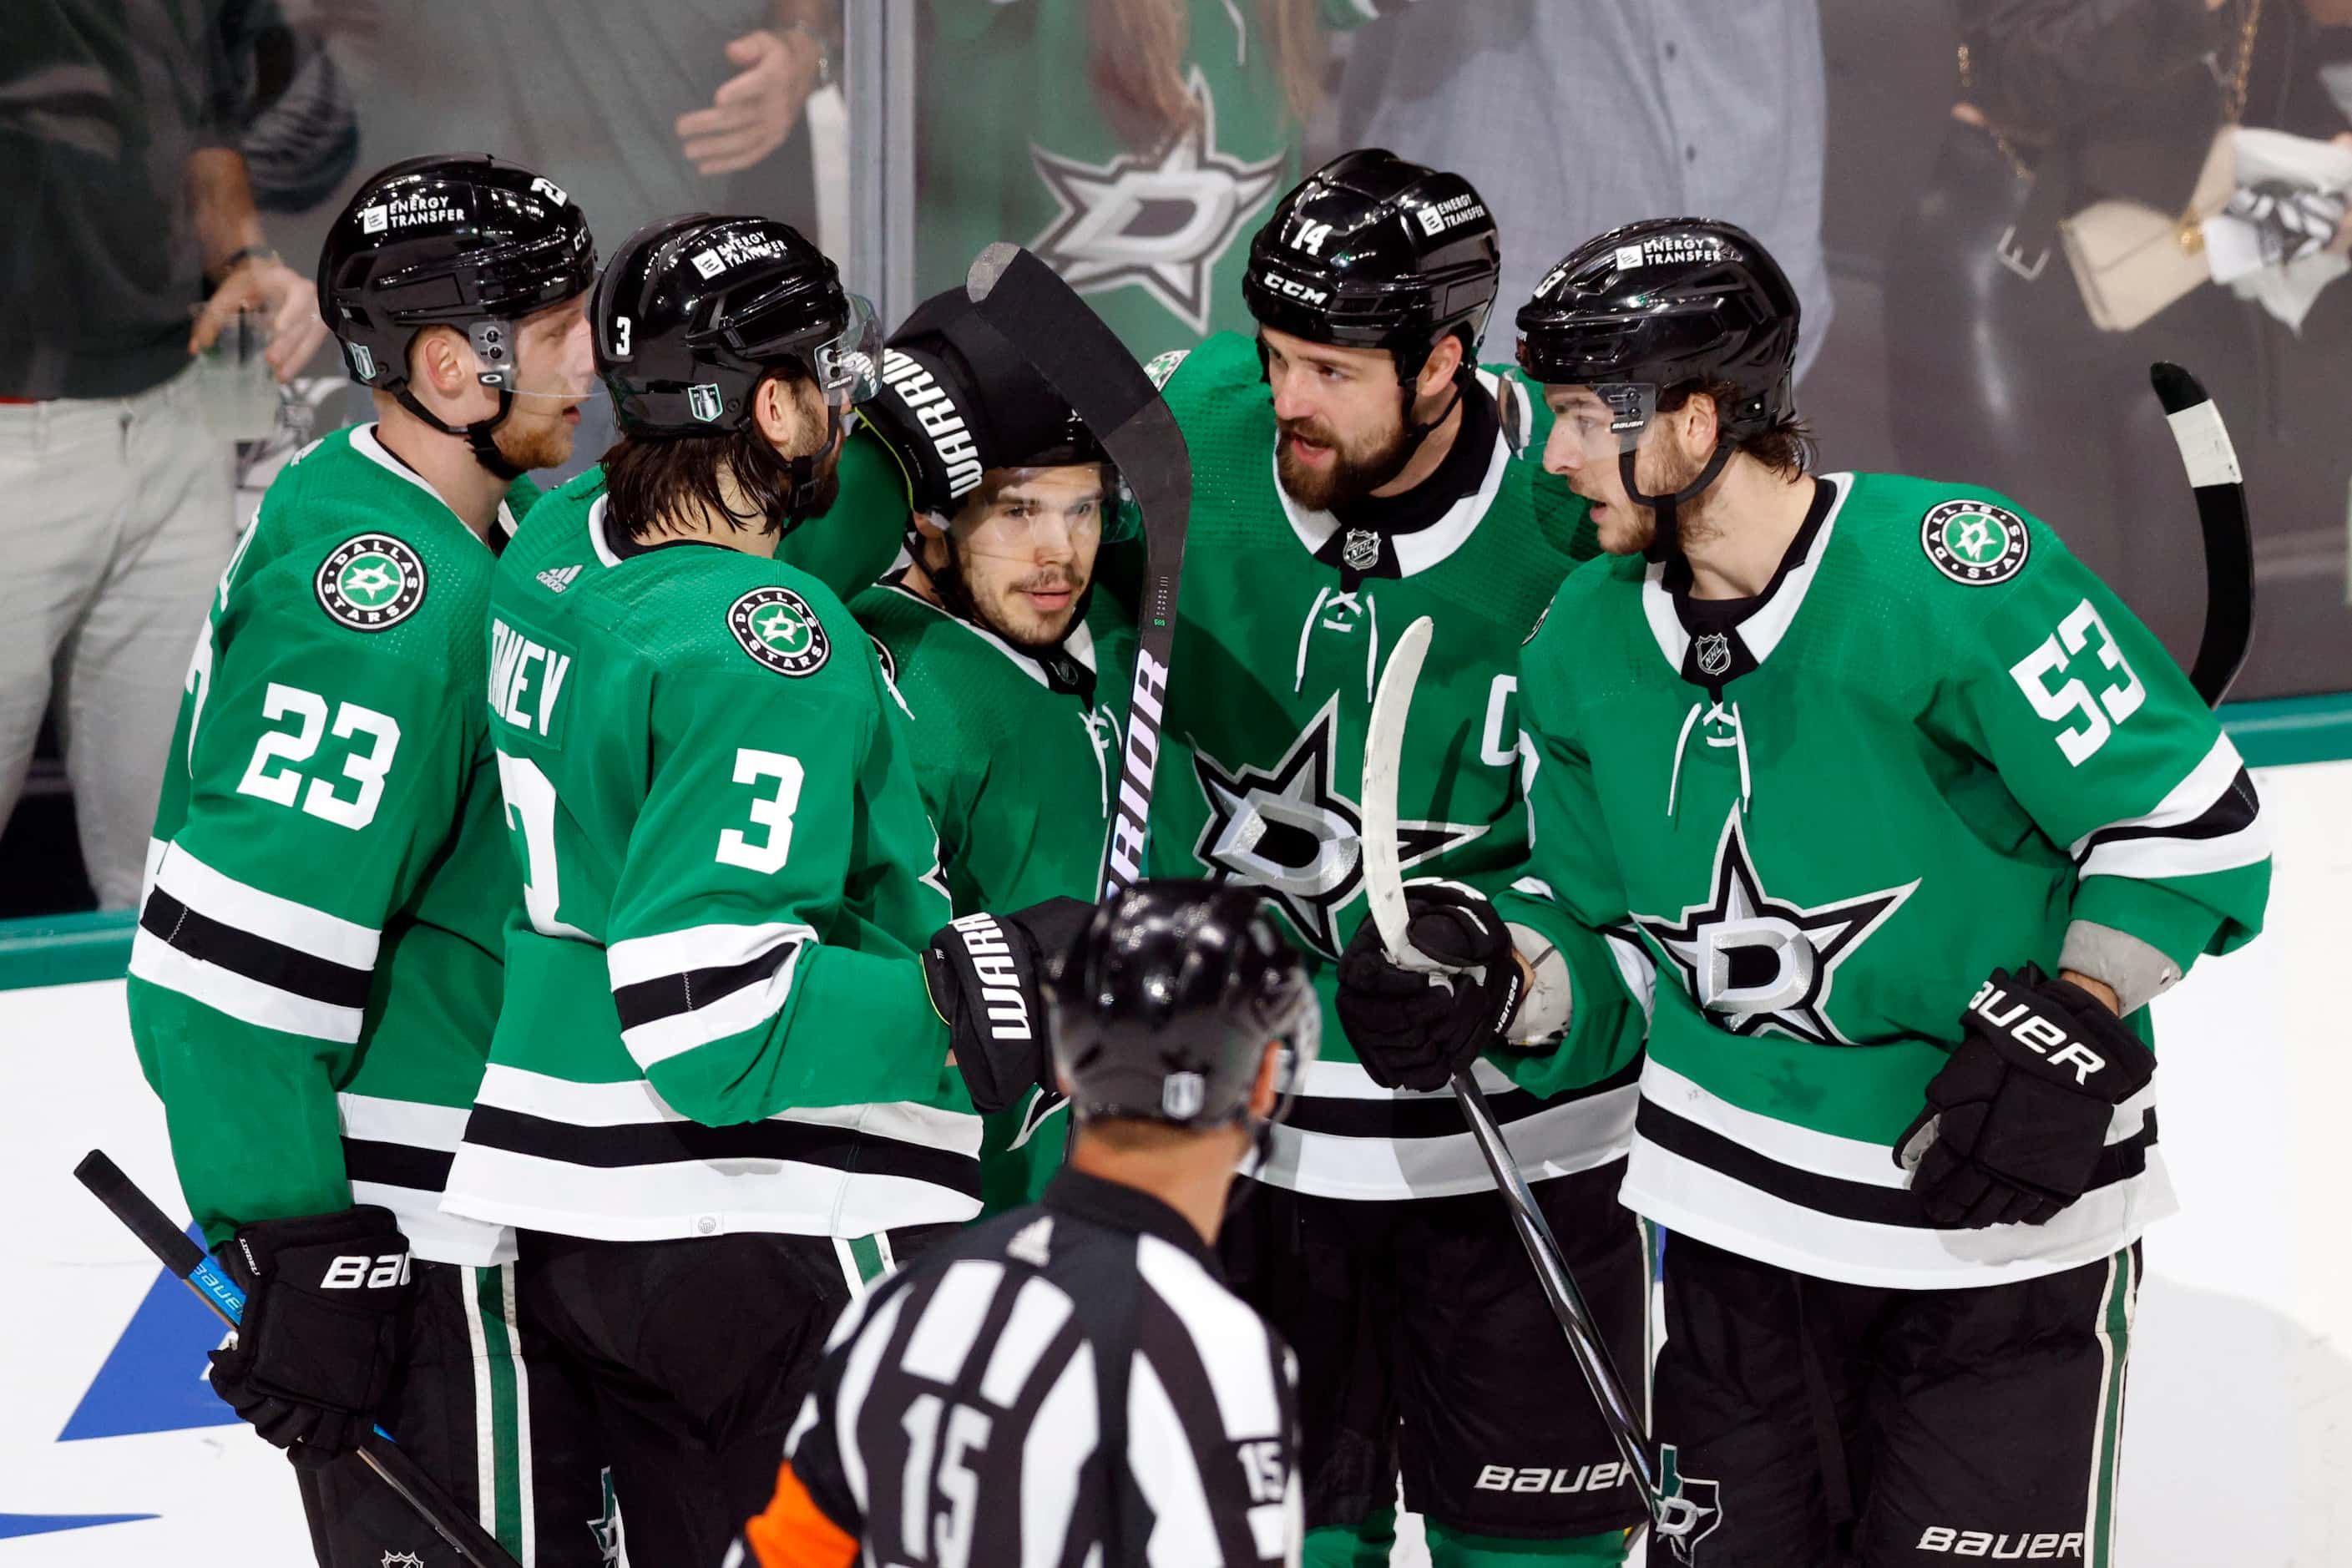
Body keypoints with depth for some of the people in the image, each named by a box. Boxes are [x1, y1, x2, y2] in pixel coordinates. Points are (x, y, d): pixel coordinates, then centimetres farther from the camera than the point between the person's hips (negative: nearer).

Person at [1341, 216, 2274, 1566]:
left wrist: (2071, 1032, -21)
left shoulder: (1950, 571, -20)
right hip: (1745, 1196, 6)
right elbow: (1599, 906, 13)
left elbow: (2192, 819, -15)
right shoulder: (1591, 640, 2)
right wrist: (1492, 961, -7)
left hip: (2006, 1213, -6)